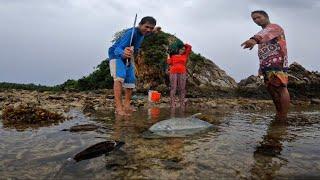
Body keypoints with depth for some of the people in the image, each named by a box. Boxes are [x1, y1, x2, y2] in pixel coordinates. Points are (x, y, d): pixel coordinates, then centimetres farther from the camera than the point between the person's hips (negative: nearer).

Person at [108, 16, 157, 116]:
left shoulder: (142, 33, -4)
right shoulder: (131, 32, -30)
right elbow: (117, 49, -42)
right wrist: (123, 53, -62)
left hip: (126, 57, 9)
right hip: (116, 55, -9)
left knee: (131, 79, 5)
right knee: (119, 77, -28)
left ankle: (127, 104, 12)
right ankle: (119, 107, -35)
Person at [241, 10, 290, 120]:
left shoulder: (274, 27, 1)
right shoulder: (263, 32, 29)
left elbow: (267, 34, -26)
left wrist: (255, 39, -49)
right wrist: (261, 68, 18)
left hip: (277, 62, -9)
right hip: (267, 64, 9)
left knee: (281, 87, -14)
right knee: (271, 88, 7)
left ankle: (283, 117, -16)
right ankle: (278, 115, 13)